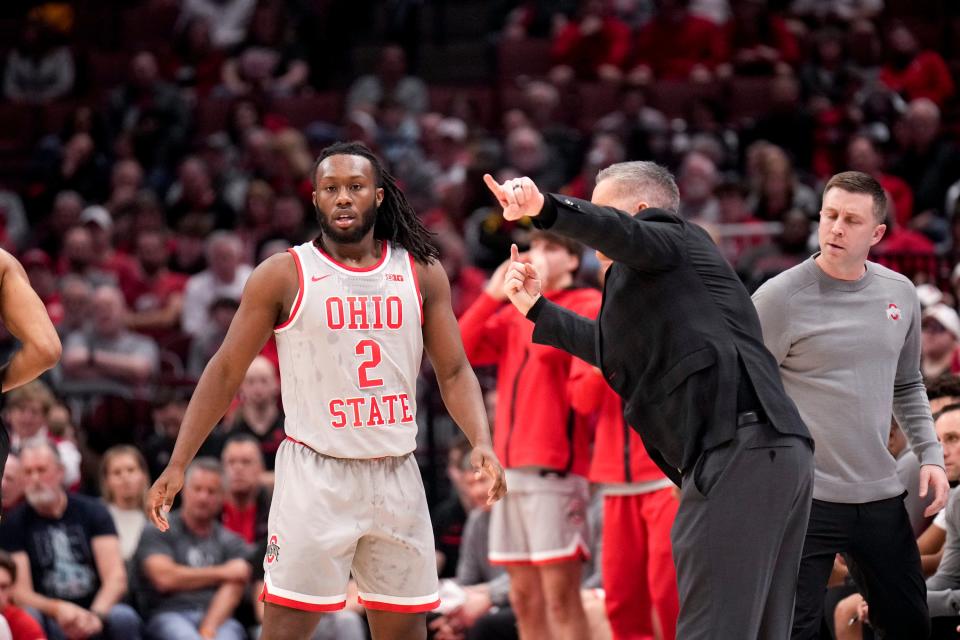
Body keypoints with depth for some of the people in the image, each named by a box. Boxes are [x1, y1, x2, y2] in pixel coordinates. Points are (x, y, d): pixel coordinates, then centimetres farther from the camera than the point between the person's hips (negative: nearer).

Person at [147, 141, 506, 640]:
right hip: (315, 473, -4)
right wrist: (178, 464, -5)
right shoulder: (283, 276, -3)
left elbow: (453, 372, 9)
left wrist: (481, 442, -9)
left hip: (395, 475, 4)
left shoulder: (421, 273, 6)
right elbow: (226, 373, 0)